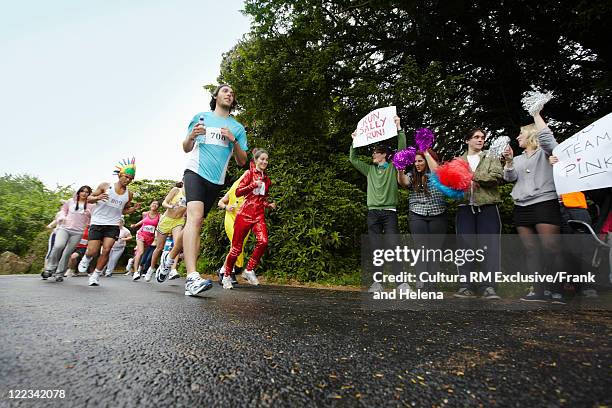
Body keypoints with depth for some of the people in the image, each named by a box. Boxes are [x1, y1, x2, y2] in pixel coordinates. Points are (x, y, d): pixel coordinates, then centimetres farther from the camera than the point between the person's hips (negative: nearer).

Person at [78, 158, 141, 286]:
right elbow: (89, 198, 4)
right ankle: (86, 258, 34)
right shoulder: (105, 186, -1)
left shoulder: (129, 194, 6)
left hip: (113, 225, 2)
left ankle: (96, 275, 5)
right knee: (93, 252, -4)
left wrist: (134, 208, -3)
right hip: (97, 223, -1)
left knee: (106, 250, -13)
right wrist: (97, 197, -19)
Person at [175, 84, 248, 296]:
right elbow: (186, 149, 16)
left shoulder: (238, 128, 15)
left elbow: (242, 162, 11)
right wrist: (191, 137, -6)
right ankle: (192, 277, -33)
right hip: (195, 172, -3)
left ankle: (169, 259, 32)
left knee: (195, 222, 8)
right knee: (195, 216, -24)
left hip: (216, 181, 3)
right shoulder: (200, 117, 13)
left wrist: (234, 141, -6)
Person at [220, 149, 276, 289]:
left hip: (259, 215, 4)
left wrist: (269, 205, 10)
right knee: (237, 247, 0)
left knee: (263, 241, -21)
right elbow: (238, 192, -4)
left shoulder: (267, 179, 18)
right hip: (245, 213, -4)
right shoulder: (249, 173, 3)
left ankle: (249, 270, -5)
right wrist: (254, 184, -12)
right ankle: (227, 276, 19)